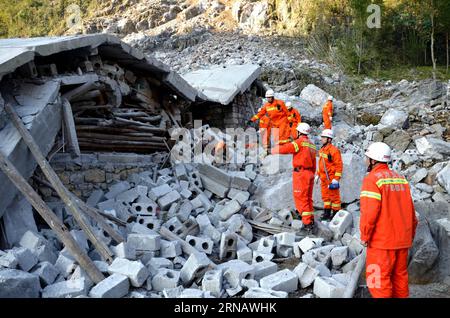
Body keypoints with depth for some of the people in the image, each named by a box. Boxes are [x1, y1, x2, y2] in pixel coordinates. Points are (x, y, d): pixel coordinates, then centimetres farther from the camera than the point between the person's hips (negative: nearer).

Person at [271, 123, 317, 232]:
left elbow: (285, 148, -17)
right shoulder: (312, 145, 16)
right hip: (310, 173, 8)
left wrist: (274, 150, 0)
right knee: (308, 198, 15)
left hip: (301, 173, -8)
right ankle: (311, 220, 18)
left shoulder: (300, 142, -10)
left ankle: (307, 223, -8)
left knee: (301, 198, -6)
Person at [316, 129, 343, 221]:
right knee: (325, 195, 14)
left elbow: (339, 165, -17)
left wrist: (336, 179, -20)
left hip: (331, 178, -8)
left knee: (334, 196, 2)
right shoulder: (322, 150, 10)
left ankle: (336, 213, 13)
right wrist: (318, 175, 20)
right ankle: (327, 213, 24)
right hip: (323, 177, 9)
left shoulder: (334, 150, -16)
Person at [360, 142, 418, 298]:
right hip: (402, 240, 7)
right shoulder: (401, 179, 9)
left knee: (379, 279, 1)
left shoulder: (372, 179, -12)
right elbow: (411, 210, 13)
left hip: (382, 241, -7)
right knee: (400, 276, 16)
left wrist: (364, 236, -9)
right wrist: (410, 234, 21)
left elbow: (369, 212, -20)